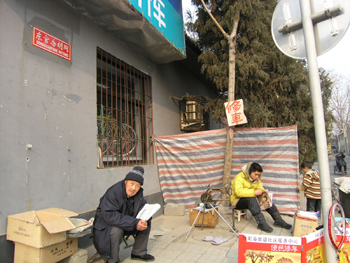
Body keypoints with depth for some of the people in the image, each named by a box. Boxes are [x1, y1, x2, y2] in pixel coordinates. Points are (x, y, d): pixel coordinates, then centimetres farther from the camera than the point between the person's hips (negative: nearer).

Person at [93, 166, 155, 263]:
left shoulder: (139, 193, -7)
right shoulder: (113, 193, -29)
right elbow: (110, 216, -36)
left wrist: (144, 221, -23)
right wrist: (134, 223, -39)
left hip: (126, 222, 7)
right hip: (106, 225, -6)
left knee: (147, 222, -7)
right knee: (116, 230, -36)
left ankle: (138, 252, 11)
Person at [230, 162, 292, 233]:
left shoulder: (256, 179, 8)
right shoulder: (239, 178, -19)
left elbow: (260, 188, 9)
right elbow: (238, 192, -32)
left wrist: (263, 192, -15)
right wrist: (254, 192, -38)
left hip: (251, 199, 7)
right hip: (238, 201, -7)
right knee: (251, 199, -35)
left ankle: (278, 220, -5)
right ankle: (261, 223, -37)